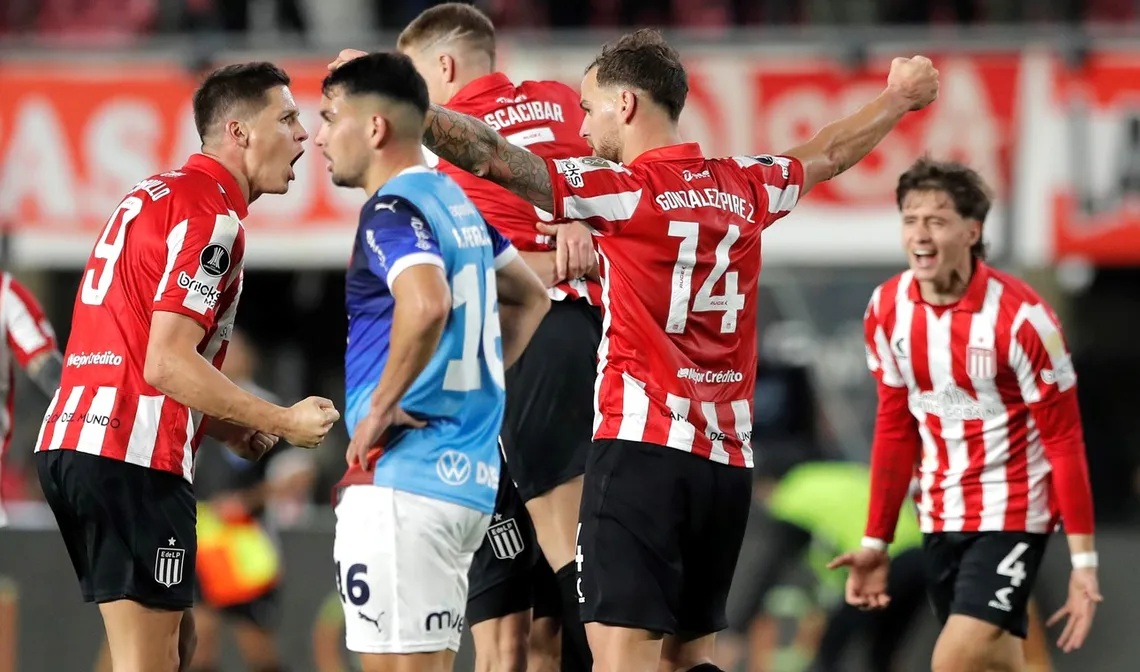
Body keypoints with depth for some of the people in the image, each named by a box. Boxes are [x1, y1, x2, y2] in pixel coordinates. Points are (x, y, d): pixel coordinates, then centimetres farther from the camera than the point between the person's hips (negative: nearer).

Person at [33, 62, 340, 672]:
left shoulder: (156, 196, 20)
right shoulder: (211, 214, -11)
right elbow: (167, 363, -18)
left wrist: (226, 427, 16)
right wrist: (285, 422, -10)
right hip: (133, 455, -10)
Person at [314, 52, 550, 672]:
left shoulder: (391, 210, -11)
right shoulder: (454, 200, 16)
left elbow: (426, 305, -32)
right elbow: (530, 299, 30)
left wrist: (382, 406, -20)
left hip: (404, 479, -9)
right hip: (469, 476, 9)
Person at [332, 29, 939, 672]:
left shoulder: (624, 189, -7)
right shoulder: (744, 186, 12)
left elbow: (490, 154, -17)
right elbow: (830, 153, 32)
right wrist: (899, 97, 51)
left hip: (644, 451, -7)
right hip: (727, 465, 7)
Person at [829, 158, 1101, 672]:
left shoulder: (1019, 316, -18)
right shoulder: (887, 309, -2)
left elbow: (1064, 439, -13)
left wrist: (1083, 562, -15)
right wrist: (875, 540, 11)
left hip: (1012, 514, -6)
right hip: (940, 516, 6)